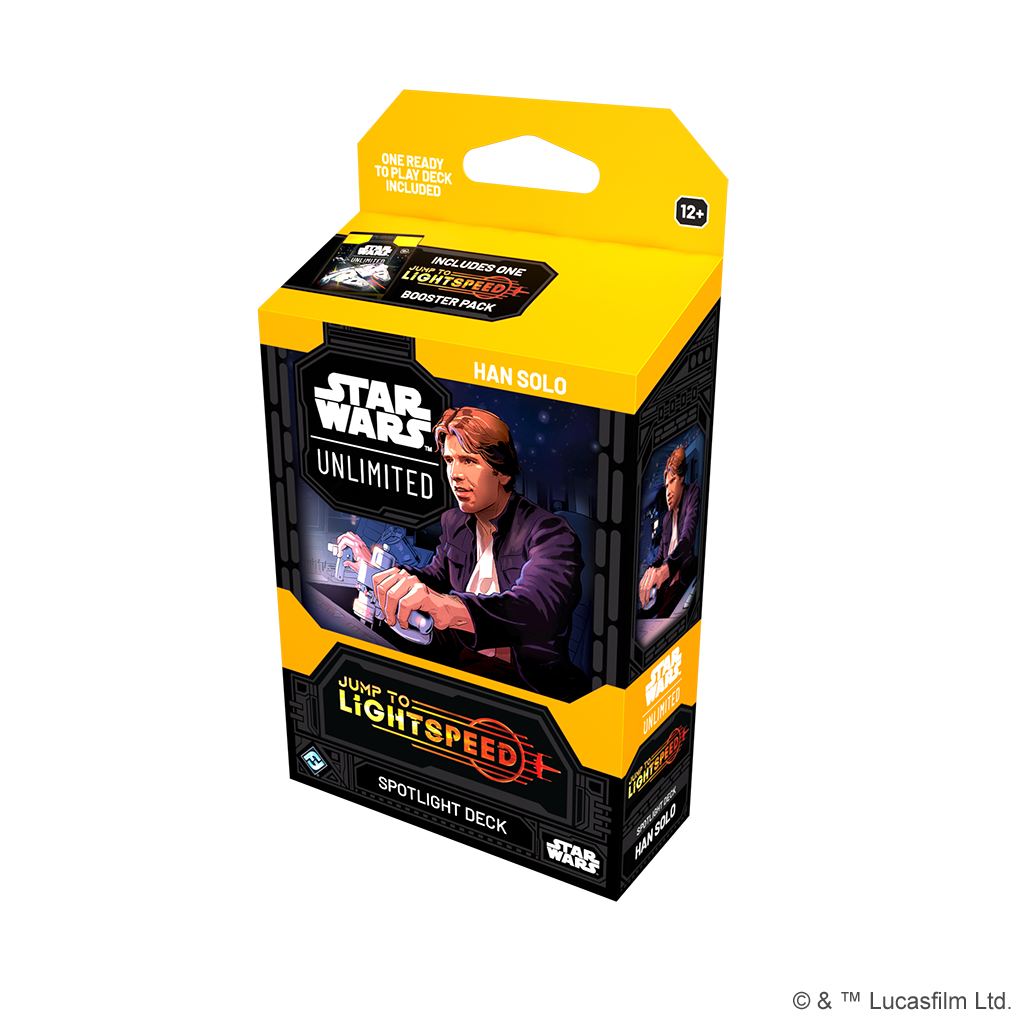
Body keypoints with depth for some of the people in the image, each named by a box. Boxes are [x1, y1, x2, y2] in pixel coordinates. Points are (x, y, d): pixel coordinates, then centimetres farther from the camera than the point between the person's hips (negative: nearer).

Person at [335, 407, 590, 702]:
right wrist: (375, 569, -1)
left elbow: (533, 607, -35)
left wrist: (450, 606, -56)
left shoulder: (551, 533, -16)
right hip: (460, 653, 8)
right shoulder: (454, 523, 10)